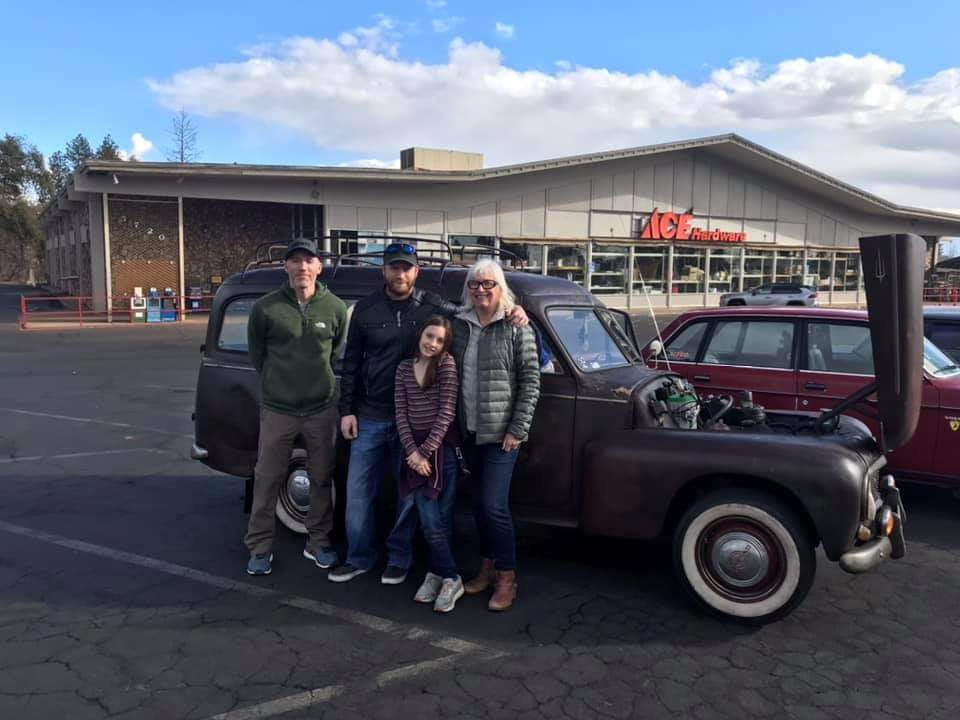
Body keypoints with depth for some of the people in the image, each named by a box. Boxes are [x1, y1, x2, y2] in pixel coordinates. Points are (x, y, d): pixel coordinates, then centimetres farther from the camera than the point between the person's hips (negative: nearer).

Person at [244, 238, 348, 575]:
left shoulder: (335, 308, -1)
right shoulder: (265, 308, -6)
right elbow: (256, 354, 7)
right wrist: (277, 381, 11)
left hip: (322, 409, 1)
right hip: (277, 409, -1)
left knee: (322, 478, 11)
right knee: (267, 479, 6)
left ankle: (318, 542, 28)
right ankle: (259, 547, 21)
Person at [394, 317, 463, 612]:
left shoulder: (447, 364, -6)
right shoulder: (405, 368, 8)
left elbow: (446, 412, -10)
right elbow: (401, 413, 4)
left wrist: (425, 450, -11)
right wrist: (412, 451, -8)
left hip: (442, 448, -3)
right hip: (415, 449, 3)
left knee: (439, 518, 0)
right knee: (429, 519, 0)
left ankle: (439, 573, 16)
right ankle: (443, 575, 14)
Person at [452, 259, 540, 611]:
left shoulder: (516, 329, -7)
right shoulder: (460, 325, 7)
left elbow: (530, 382, -8)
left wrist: (518, 430, -13)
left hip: (501, 433, -5)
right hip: (469, 431, 5)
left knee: (494, 506, -6)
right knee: (478, 503, 14)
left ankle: (507, 578, 11)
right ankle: (487, 568, 29)